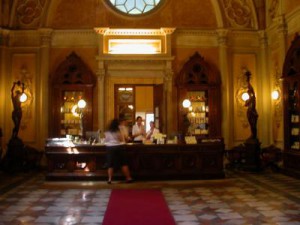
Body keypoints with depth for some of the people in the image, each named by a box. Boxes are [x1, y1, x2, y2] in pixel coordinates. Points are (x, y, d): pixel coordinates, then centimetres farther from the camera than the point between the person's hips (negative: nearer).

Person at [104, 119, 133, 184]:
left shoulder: (107, 132, 1)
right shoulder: (118, 131, -7)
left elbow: (106, 140, 11)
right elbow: (122, 140, 0)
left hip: (110, 148, 2)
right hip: (118, 147, -2)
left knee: (110, 164, 7)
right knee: (124, 163, 6)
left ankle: (109, 179, 4)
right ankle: (128, 178, 7)